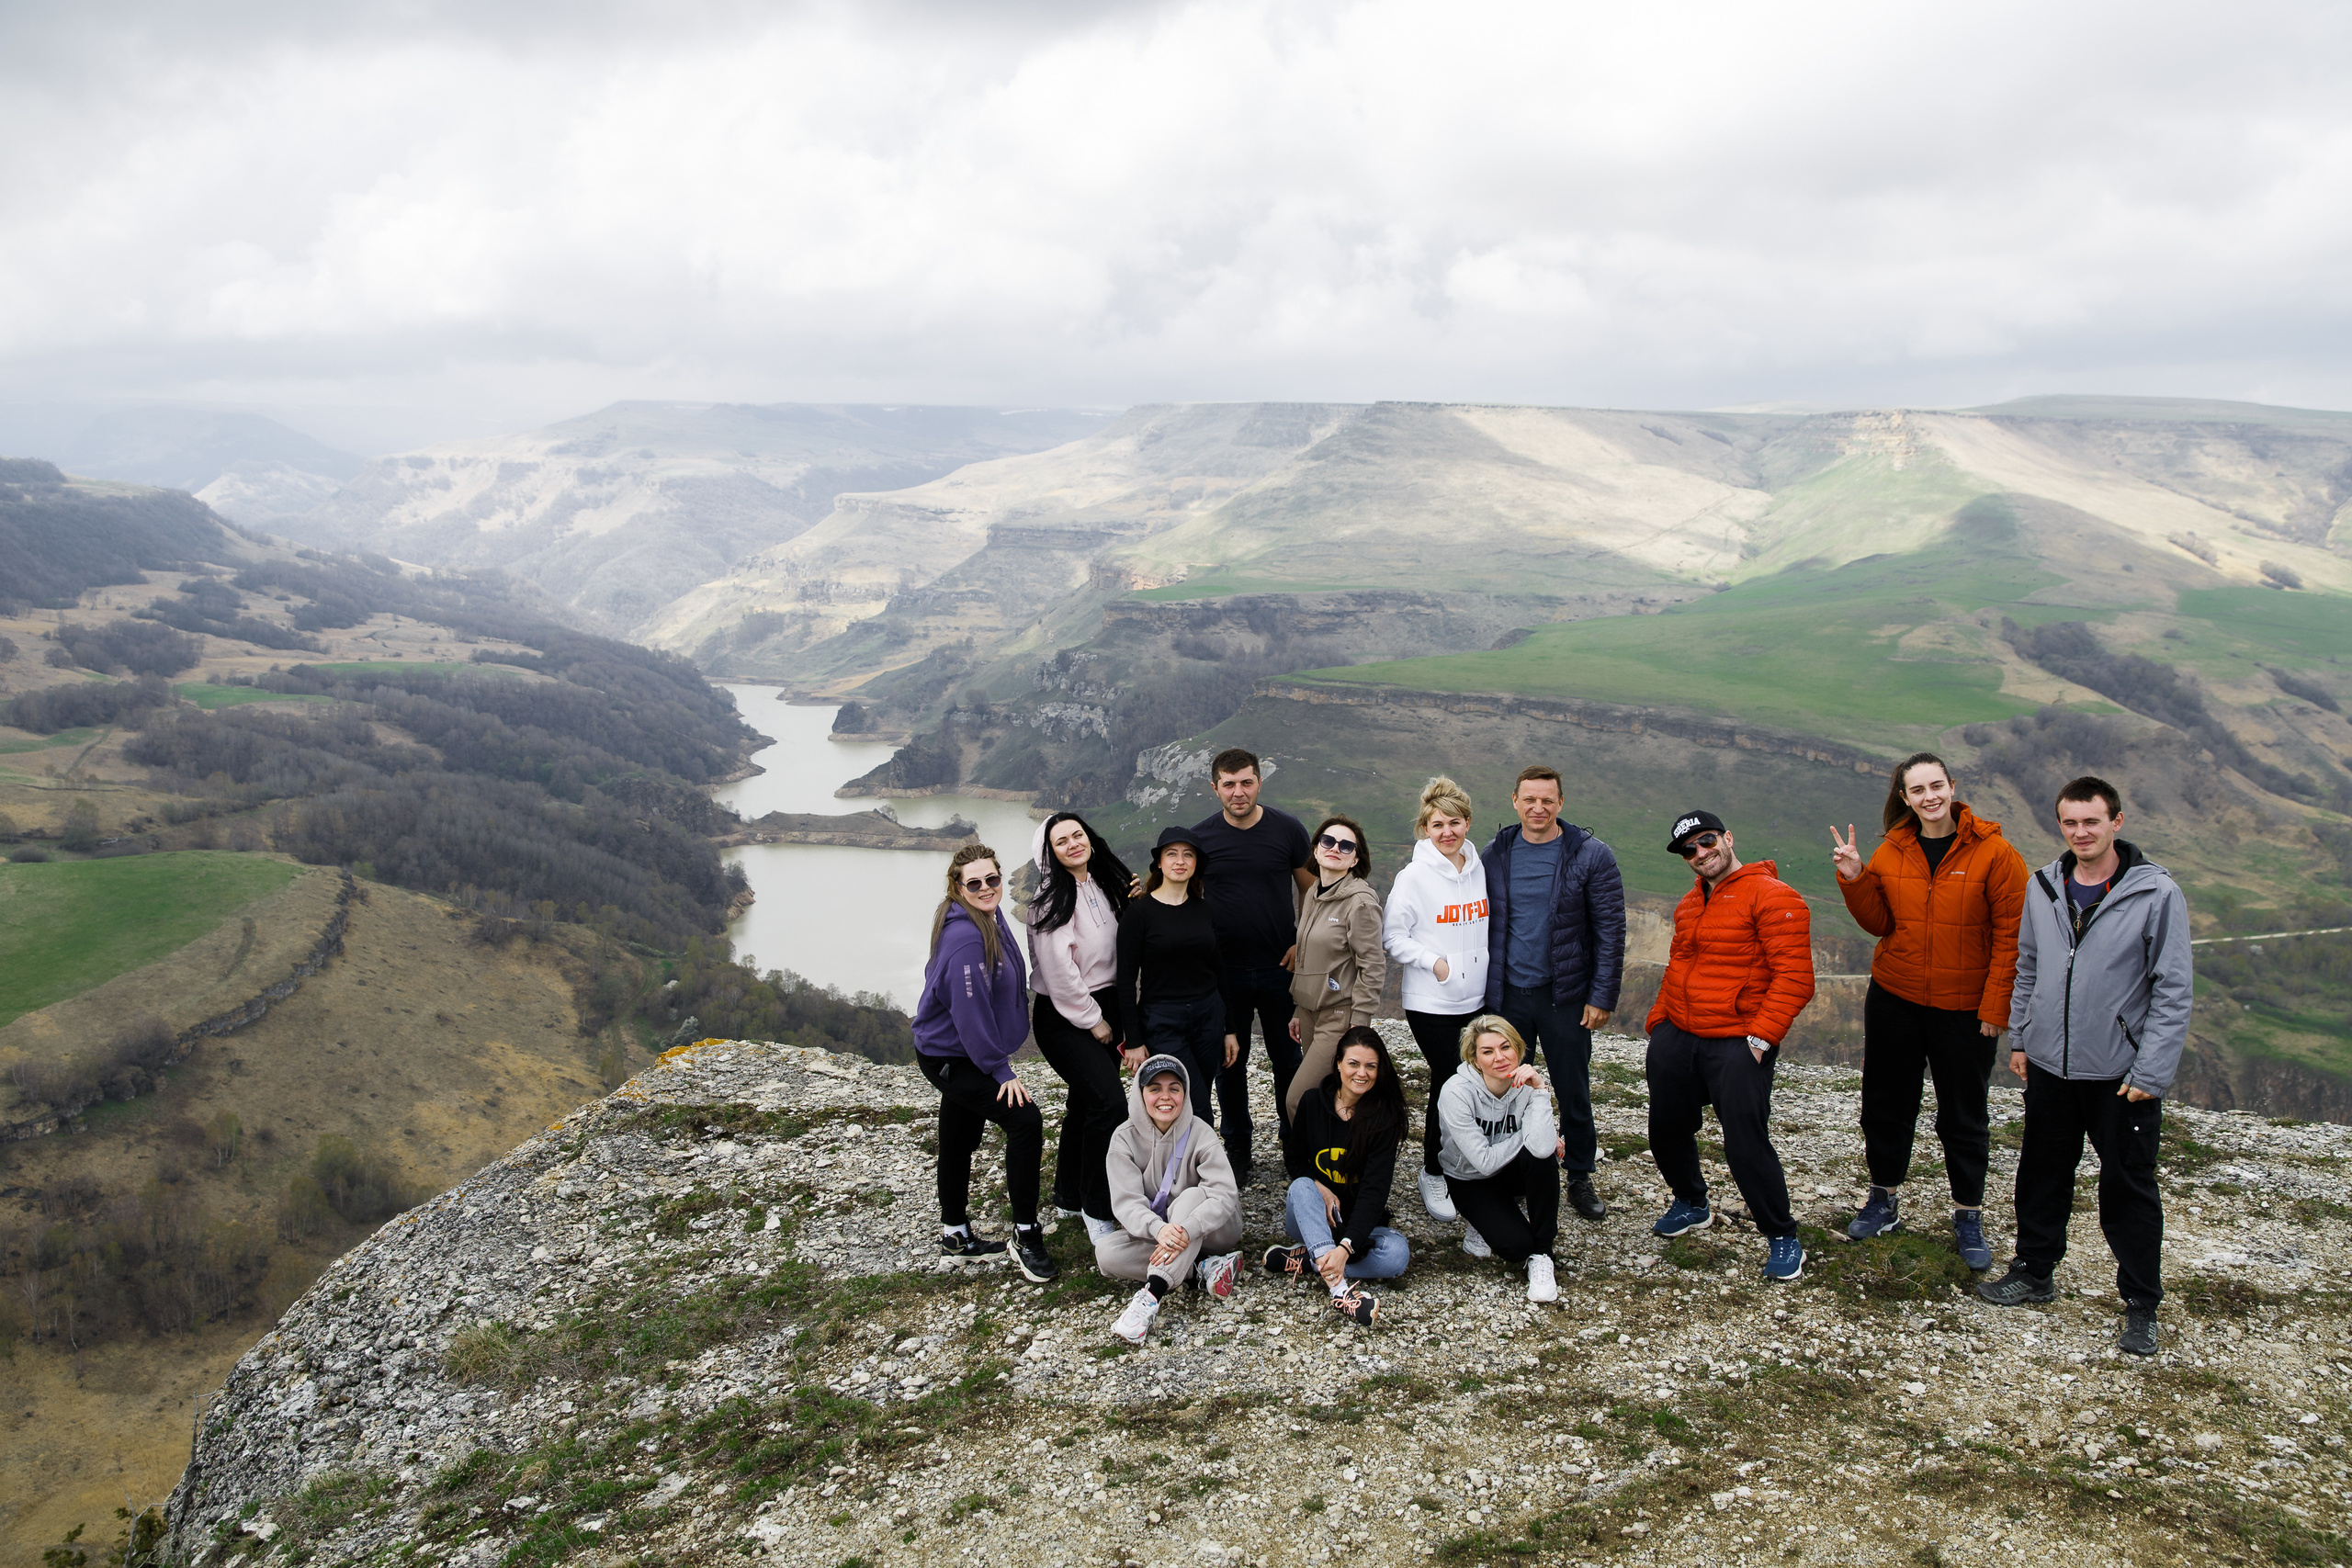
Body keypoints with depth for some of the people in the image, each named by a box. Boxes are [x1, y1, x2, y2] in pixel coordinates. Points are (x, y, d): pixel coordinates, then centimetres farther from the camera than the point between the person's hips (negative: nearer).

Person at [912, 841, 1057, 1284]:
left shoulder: (990, 919, 5)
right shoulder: (964, 937, -27)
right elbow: (969, 1010, -27)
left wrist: (997, 1058, 17)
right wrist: (1001, 1070, -21)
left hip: (965, 1053, 10)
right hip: (950, 1058, -10)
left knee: (959, 1141, 20)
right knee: (1024, 1120, -16)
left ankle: (955, 1234, 35)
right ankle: (1026, 1238, -9)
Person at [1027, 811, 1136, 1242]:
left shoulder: (1104, 886, 8)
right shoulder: (1053, 899, -17)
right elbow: (1060, 972, -19)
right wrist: (1093, 1021, -13)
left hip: (1104, 1008, 8)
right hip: (1064, 1018, -8)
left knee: (1086, 1101, 15)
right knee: (1110, 1101, -18)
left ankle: (1069, 1197, 30)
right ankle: (1097, 1209, -7)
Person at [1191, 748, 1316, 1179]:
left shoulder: (1288, 829, -5)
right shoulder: (1200, 837, -4)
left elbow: (1312, 891, 5)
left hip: (1280, 966, 0)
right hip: (1224, 970, 0)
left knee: (1288, 1059, 12)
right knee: (1229, 1063, 11)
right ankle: (1237, 1146, 27)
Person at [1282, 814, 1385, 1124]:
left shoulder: (1361, 901, -13)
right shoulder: (1312, 897, 12)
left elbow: (1372, 967, -15)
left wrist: (1358, 1026, -17)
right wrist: (1298, 1012, 20)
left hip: (1341, 1016, -7)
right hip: (1311, 1012, 7)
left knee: (1298, 1099, -12)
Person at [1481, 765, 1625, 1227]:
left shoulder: (1590, 855, -6)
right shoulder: (1496, 855, 3)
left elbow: (1610, 929, -5)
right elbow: (1485, 924, 9)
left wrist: (1603, 996, -9)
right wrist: (1483, 986, 5)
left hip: (1564, 995, -2)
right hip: (1507, 994, 2)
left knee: (1574, 1092, 8)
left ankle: (1581, 1178, 24)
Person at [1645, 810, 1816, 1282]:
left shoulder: (1771, 897, -11)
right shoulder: (1690, 904, 16)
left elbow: (1794, 976, -16)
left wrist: (1761, 1035, -20)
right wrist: (1657, 1019, 14)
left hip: (1737, 1045, -7)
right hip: (1676, 1039, 8)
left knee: (1746, 1144, -8)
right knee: (1667, 1132, 15)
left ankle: (1783, 1238, 11)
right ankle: (1691, 1205, 40)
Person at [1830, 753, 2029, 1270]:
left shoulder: (1994, 853, -10)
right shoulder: (1890, 852, 2)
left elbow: (2010, 936, -10)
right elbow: (1879, 923, 5)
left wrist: (1996, 1008, -13)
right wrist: (1854, 880, -11)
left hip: (1965, 1009, -4)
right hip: (1894, 999, 4)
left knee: (1963, 1116, 7)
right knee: (1885, 1102, 13)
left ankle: (1968, 1216, 23)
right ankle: (1884, 1200, 31)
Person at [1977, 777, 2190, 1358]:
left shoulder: (2157, 893, -11)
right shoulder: (2042, 886, 3)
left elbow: (2174, 990, -10)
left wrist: (2151, 1072, -13)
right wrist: (2019, 1038, 12)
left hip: (2121, 1071, -4)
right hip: (2049, 1064, 4)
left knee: (2129, 1188, 6)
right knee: (2042, 1173, 16)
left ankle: (2141, 1304, 19)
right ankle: (2034, 1271, 33)